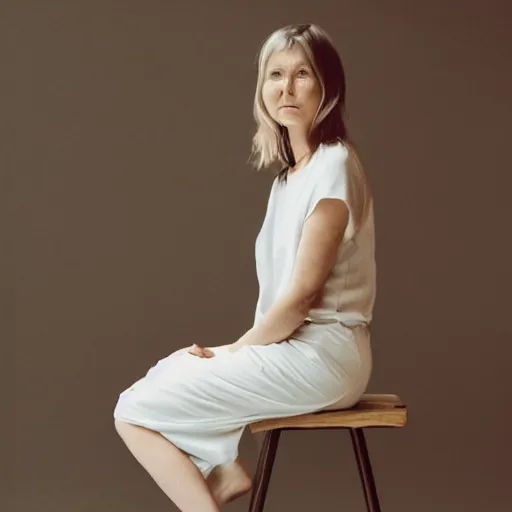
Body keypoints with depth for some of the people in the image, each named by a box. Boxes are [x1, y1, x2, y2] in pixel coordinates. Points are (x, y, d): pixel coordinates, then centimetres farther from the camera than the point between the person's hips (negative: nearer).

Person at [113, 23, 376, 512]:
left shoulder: (332, 166, -14)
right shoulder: (292, 171, 16)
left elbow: (303, 293, -18)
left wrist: (234, 350, -7)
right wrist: (238, 350, 2)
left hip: (319, 356, -10)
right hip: (293, 347, 10)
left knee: (135, 412, -9)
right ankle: (222, 471, 10)